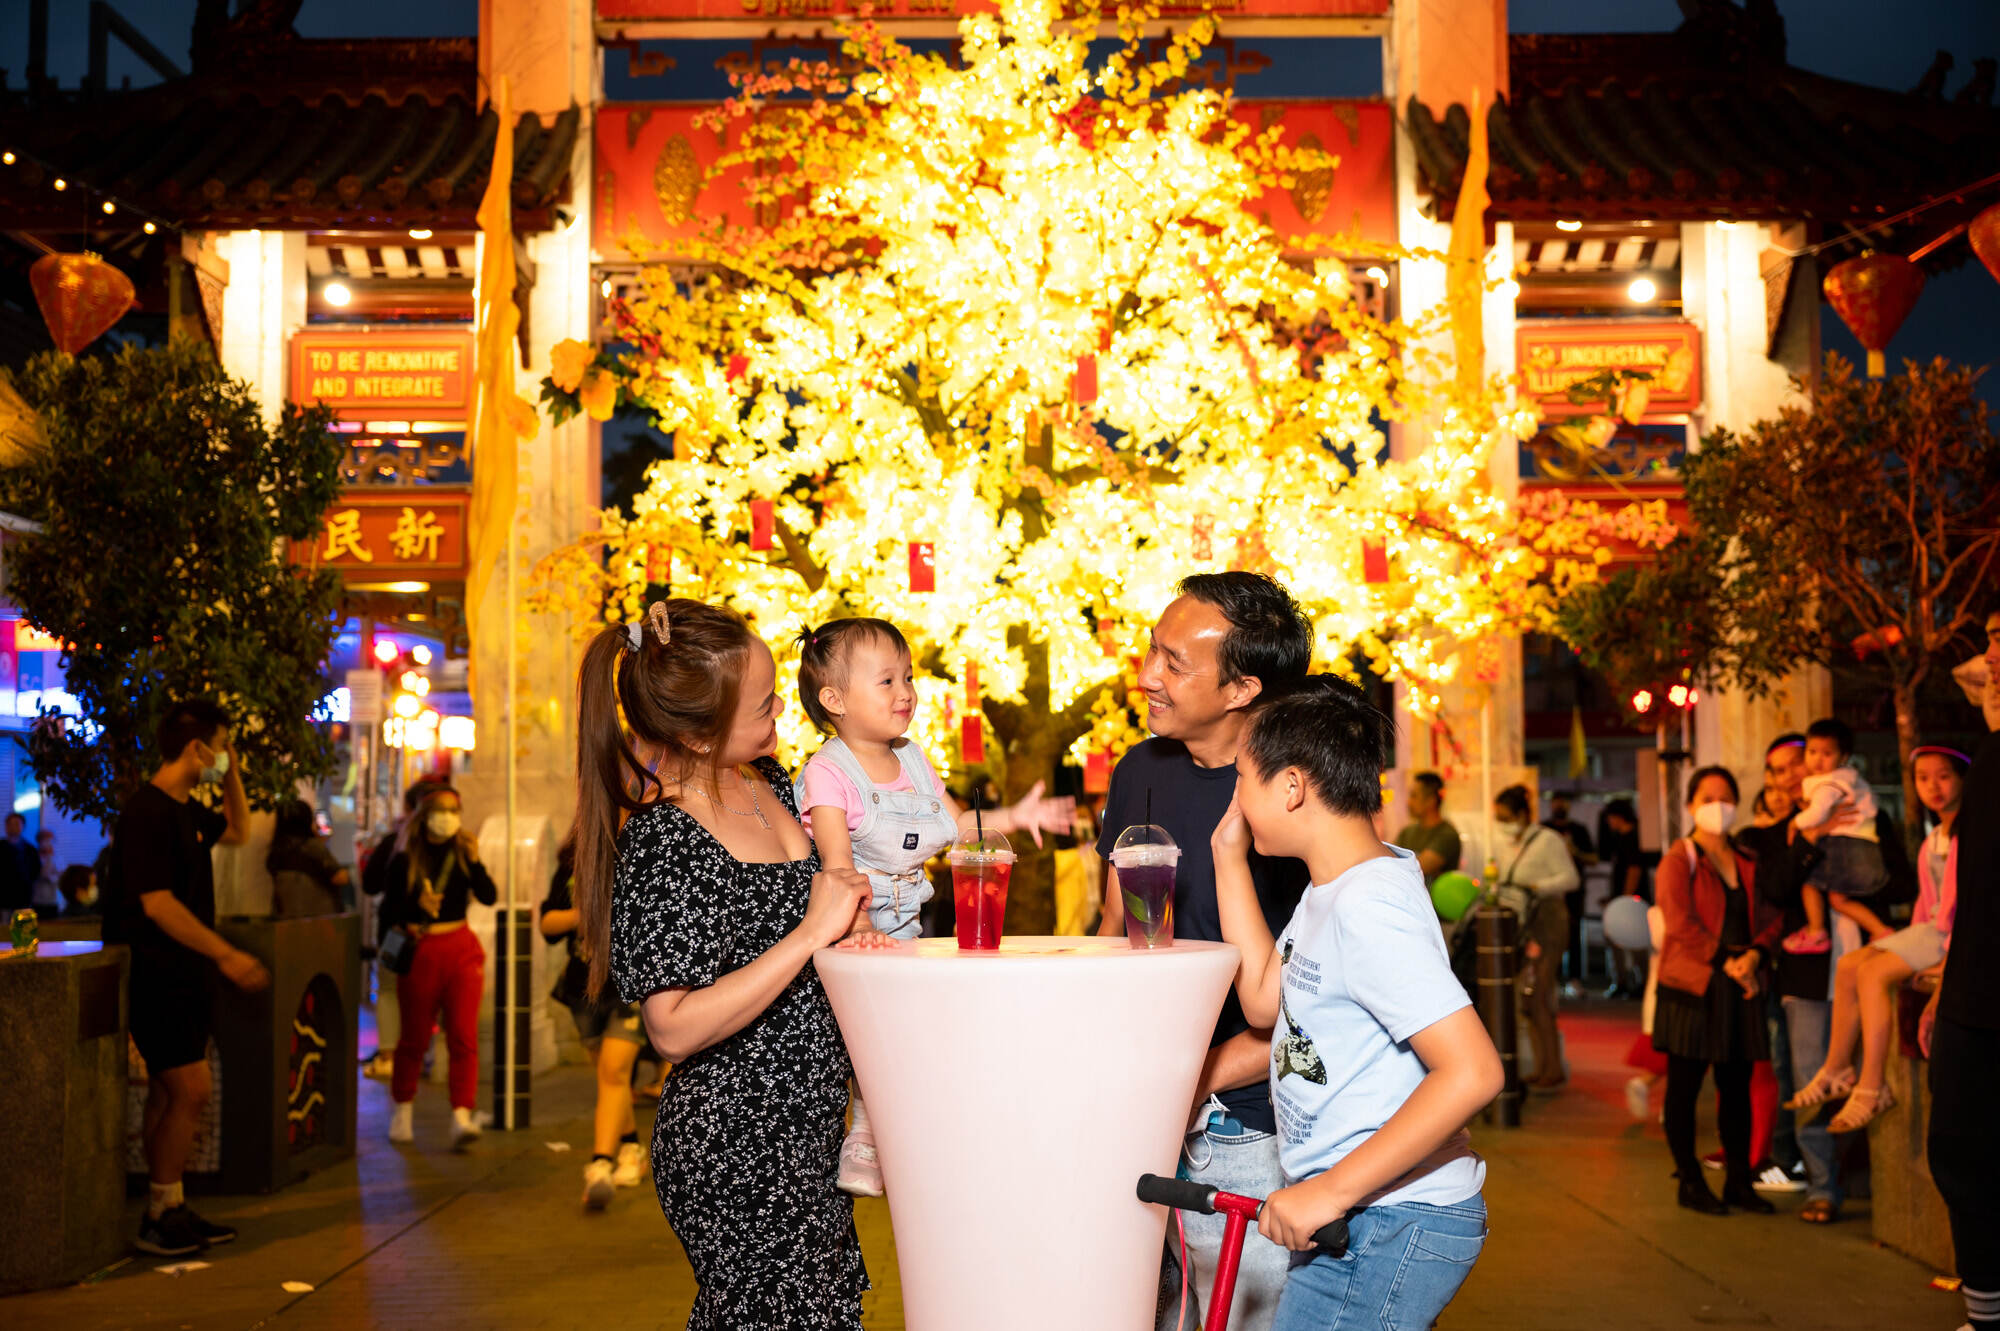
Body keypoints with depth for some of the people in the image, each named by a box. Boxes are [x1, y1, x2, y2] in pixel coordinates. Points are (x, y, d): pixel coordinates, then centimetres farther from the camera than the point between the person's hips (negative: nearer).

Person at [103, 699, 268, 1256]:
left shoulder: (187, 810, 12)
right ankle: (158, 1219, -1)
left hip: (182, 973, 10)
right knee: (192, 1089, -11)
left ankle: (169, 1209, 18)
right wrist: (225, 954, -24)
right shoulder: (146, 813, -17)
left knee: (169, 1092, 12)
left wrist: (233, 774, 16)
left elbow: (238, 831, 31)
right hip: (155, 974, -10)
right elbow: (156, 903, -23)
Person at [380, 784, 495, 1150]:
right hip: (420, 952, -2)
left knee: (463, 1035, -8)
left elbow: (488, 897, -6)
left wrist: (475, 860, -18)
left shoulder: (462, 852, 7)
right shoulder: (405, 859, -1)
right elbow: (388, 912, 0)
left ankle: (462, 1116, -12)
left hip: (460, 949, 2)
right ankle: (403, 1110, 27)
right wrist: (416, 906, -18)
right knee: (414, 1037, 9)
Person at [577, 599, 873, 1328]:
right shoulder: (661, 843, -21)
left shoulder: (765, 781, 4)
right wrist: (813, 933, -23)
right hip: (736, 1151, -8)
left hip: (806, 1125, 8)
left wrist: (852, 913, 4)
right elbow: (676, 1028, -24)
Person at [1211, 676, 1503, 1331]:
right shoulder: (1332, 888, 8)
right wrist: (1229, 857, 8)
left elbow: (1472, 1071, -29)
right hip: (1357, 1216, 10)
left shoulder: (1367, 907, -22)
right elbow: (1265, 1000, 11)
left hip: (1390, 1226, -10)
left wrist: (1329, 1190, -26)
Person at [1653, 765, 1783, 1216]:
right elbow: (1681, 924, -12)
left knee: (1738, 1086, 9)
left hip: (1741, 987, 5)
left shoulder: (1749, 863, 14)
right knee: (1684, 1087, 0)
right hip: (1692, 986, -5)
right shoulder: (1678, 859, -3)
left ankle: (1738, 1181, 18)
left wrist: (1753, 955, -10)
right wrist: (1726, 961, -17)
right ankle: (1690, 1182, 9)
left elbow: (1770, 918, 9)